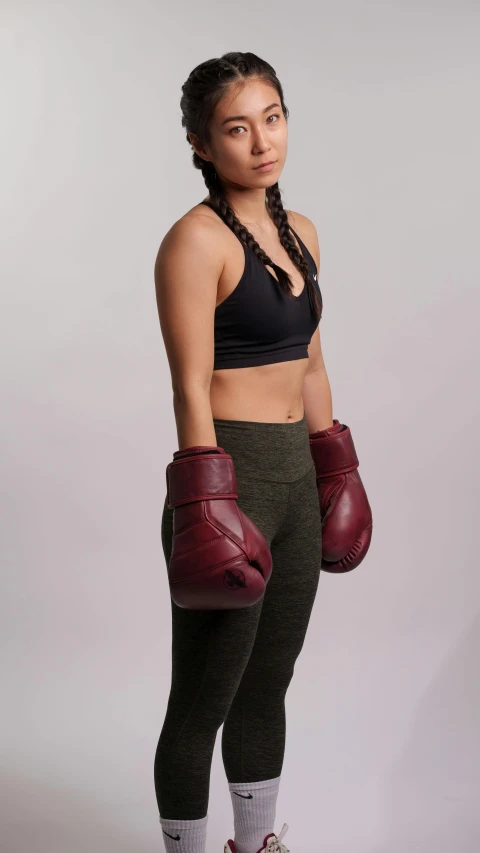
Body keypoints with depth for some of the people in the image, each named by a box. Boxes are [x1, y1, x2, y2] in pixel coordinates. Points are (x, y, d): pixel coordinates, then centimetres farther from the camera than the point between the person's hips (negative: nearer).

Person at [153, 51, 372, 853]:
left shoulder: (299, 231, 11)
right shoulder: (195, 239, -13)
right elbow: (191, 388, -17)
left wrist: (334, 469, 19)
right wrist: (206, 509, -20)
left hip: (295, 478, 8)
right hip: (232, 479, -8)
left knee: (267, 686, 20)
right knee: (203, 702, 5)